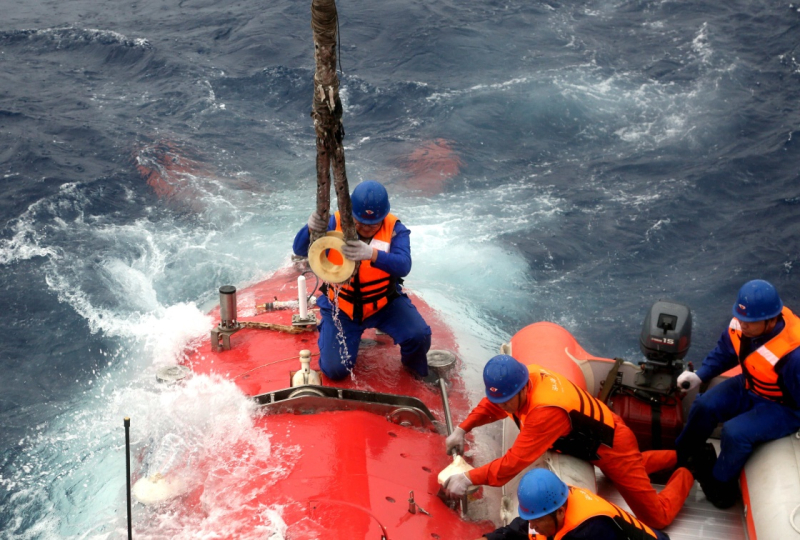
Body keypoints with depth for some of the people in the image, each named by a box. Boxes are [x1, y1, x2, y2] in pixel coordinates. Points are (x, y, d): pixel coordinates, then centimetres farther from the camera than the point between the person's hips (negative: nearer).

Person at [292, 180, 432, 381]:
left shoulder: (395, 229, -16)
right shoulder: (337, 223, -14)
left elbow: (403, 265, -33)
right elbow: (300, 250, -20)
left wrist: (372, 254, -54)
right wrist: (311, 229, -44)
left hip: (384, 302, 0)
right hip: (341, 306, 0)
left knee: (419, 335, -24)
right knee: (335, 370, -7)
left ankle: (414, 364, 14)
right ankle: (328, 332, 28)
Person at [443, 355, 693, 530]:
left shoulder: (547, 411, -44)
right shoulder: (522, 376, -20)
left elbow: (515, 461, -41)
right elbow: (493, 404, 1)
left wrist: (469, 478, -38)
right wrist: (462, 429, -8)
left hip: (612, 446, -8)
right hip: (601, 431, 8)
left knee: (656, 517, 5)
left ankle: (692, 467, 24)